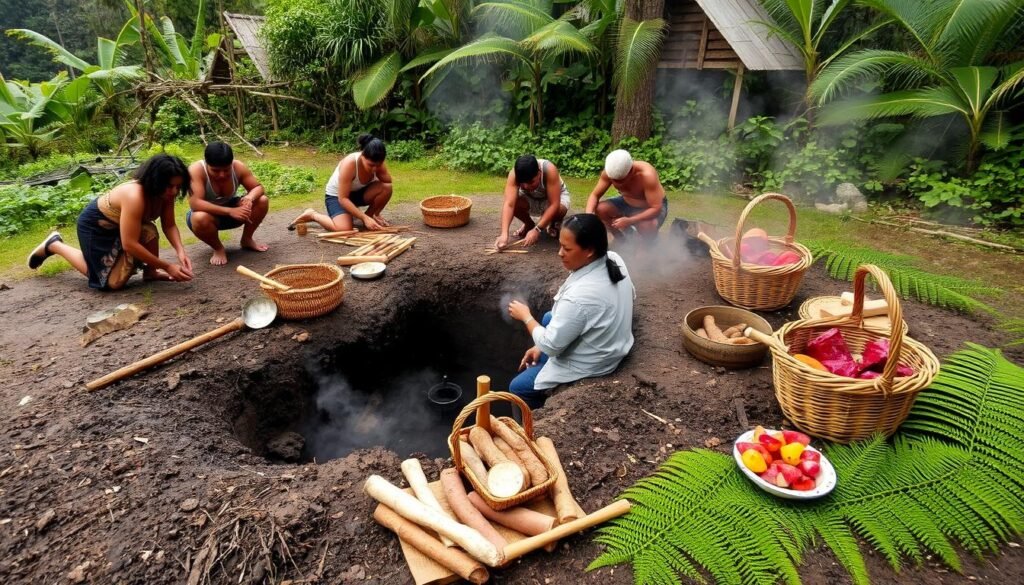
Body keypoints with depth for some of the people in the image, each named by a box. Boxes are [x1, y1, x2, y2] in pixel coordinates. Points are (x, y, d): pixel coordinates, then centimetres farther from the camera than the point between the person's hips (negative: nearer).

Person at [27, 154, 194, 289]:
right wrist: (167, 267, -37)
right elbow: (129, 244, -39)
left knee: (149, 233, -26)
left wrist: (180, 251, -31)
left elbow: (169, 226, -13)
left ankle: (151, 272, 0)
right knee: (114, 282, -3)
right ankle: (54, 245, 13)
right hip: (95, 224, -6)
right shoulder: (134, 197, -40)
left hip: (118, 223, 6)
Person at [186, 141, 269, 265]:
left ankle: (246, 240, 4)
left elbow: (258, 187, -14)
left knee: (262, 200, -20)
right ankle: (218, 249, -6)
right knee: (200, 219, -39)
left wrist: (250, 197, -38)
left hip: (230, 209, 4)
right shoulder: (196, 170, -30)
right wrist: (230, 211, -48)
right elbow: (195, 204, -39)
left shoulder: (238, 167, -19)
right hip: (208, 214, -3)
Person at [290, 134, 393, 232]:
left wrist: (376, 214, -19)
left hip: (357, 192, 5)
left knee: (386, 188, -23)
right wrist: (364, 218, -37)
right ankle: (312, 215, -3)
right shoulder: (349, 164, -34)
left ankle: (370, 215, 4)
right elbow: (343, 199, -32)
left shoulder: (377, 164, -19)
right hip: (336, 195, -5)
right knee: (344, 229, -32)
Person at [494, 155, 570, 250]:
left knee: (560, 210, -37)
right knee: (515, 203, -30)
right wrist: (504, 234, -53)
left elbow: (554, 205, -39)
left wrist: (536, 230, -46)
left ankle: (554, 224, 1)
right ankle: (529, 224, 2)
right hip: (530, 199, 2)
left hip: (554, 197, -2)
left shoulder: (549, 170, -38)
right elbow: (509, 204, -40)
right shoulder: (515, 174, -32)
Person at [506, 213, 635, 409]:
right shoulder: (614, 260, -12)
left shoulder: (580, 296, -38)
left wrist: (526, 316, -7)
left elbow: (551, 345, -26)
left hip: (588, 365, -8)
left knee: (517, 388, 8)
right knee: (548, 318, 29)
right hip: (611, 345, 9)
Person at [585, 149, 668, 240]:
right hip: (627, 203, 5)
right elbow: (595, 195, -13)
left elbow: (656, 209, -35)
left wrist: (629, 221, -47)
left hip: (652, 208, -5)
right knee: (600, 209, -20)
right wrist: (589, 214, -34)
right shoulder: (610, 172, -23)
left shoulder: (647, 175, -37)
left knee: (646, 226, -37)